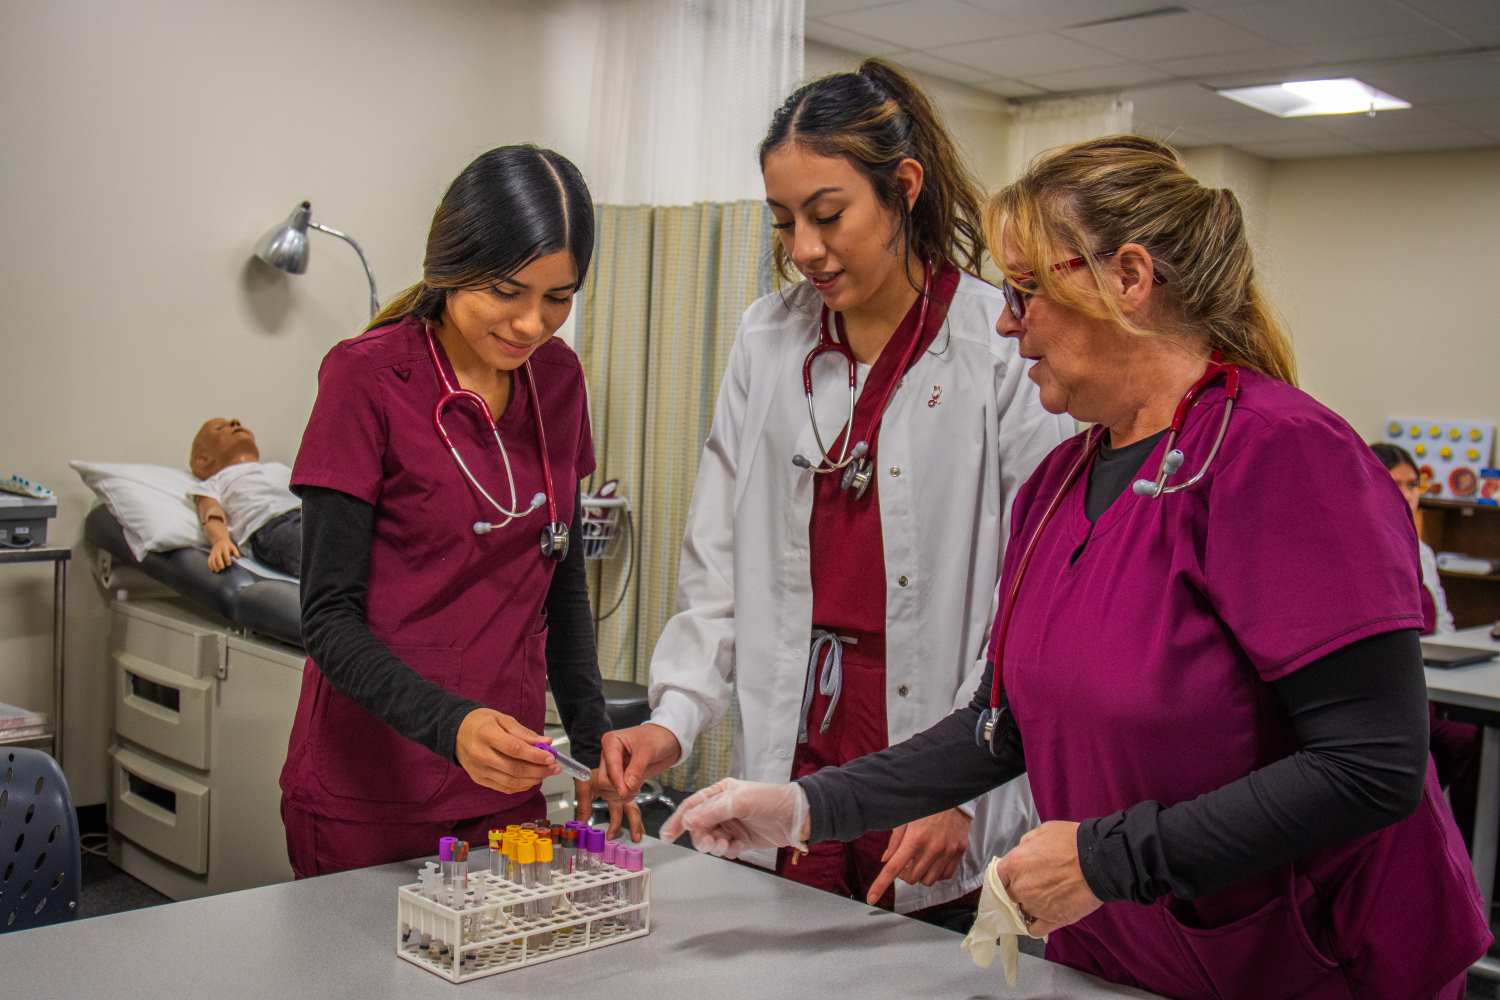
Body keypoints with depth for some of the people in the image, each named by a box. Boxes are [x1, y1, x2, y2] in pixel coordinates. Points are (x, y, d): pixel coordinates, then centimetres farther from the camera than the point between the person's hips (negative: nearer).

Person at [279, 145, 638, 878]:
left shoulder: (557, 378, 5)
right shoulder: (367, 378, -12)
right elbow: (330, 617, -14)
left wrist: (592, 740, 7)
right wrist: (451, 724, -29)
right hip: (371, 791, -5)